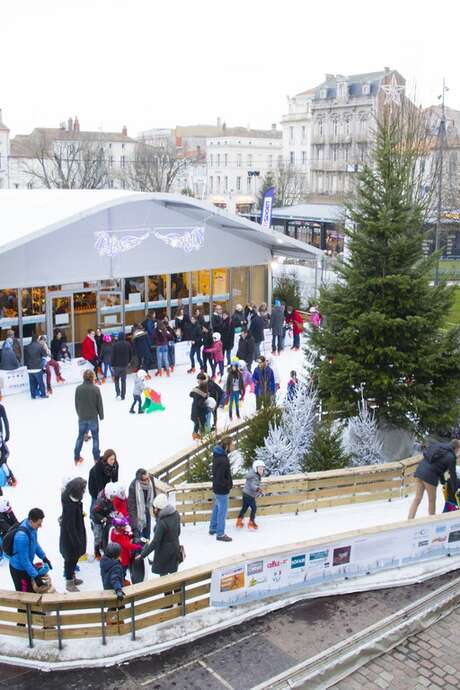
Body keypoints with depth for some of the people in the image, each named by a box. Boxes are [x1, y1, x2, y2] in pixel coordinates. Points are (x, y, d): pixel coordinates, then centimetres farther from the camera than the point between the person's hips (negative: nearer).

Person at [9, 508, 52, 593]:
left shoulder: (31, 526, -12)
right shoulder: (22, 536, -37)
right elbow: (24, 560, -29)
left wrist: (44, 557, 8)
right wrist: (35, 575, -23)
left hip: (27, 565, 8)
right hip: (19, 569, -8)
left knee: (32, 591, 23)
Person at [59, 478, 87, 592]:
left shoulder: (73, 498, -6)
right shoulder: (70, 505, -34)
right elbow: (70, 526, -28)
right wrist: (77, 542, -19)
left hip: (77, 533, 9)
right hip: (70, 537, -9)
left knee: (75, 557, 25)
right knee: (71, 558, 10)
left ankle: (72, 577, 45)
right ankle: (69, 583, 30)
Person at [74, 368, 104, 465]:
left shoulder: (78, 388, -7)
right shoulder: (95, 389, -15)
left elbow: (76, 403, 2)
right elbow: (99, 404, -9)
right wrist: (101, 416, 5)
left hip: (82, 417, 3)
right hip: (93, 417, -3)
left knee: (80, 437, 16)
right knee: (95, 437, 11)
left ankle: (77, 458, 22)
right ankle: (96, 458, 15)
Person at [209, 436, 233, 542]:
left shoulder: (217, 454, -2)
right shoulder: (222, 460, -32)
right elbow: (220, 479, -30)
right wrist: (229, 485, -14)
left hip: (217, 487, 9)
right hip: (222, 489, -9)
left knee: (217, 508, 25)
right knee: (222, 511, 5)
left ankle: (213, 528, 40)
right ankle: (220, 534, 18)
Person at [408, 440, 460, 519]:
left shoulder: (442, 448, 18)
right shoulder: (451, 457, -6)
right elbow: (453, 476, -1)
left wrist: (443, 481, 29)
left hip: (420, 469, 7)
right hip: (429, 475, -7)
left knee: (417, 498, 10)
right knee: (432, 500, 11)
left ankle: (409, 520, 8)